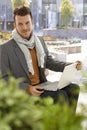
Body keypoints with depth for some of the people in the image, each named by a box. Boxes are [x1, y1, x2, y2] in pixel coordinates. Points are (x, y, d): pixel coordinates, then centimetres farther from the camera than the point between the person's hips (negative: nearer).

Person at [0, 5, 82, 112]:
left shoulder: (40, 41, 7)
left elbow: (49, 62, 15)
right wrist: (27, 88, -23)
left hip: (42, 85, 7)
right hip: (23, 92, -6)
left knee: (73, 89, -11)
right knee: (61, 95, -23)